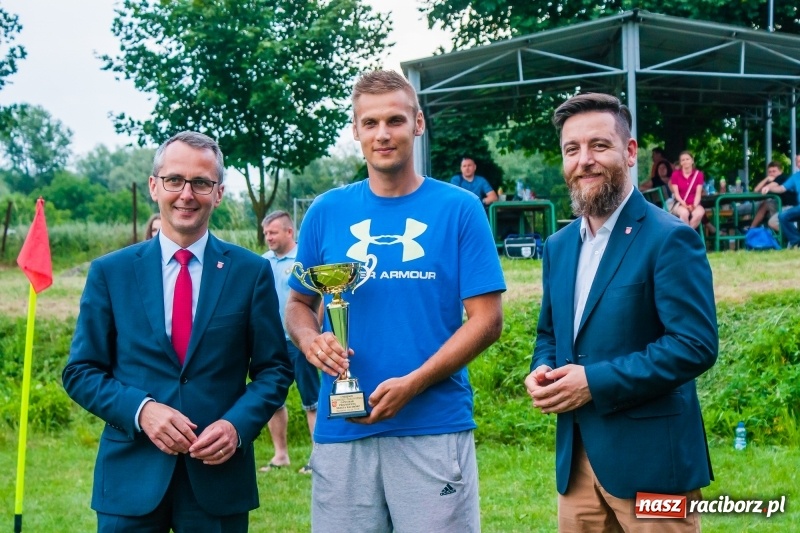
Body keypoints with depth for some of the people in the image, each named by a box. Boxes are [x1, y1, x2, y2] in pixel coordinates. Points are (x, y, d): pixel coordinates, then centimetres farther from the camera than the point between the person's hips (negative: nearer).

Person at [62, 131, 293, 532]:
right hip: (131, 478, 0)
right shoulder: (110, 272, 4)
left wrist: (238, 424, -13)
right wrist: (141, 410, -13)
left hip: (219, 474, 0)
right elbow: (81, 372, 4)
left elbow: (274, 368, 5)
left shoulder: (251, 271, 3)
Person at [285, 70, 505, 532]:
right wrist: (310, 339, -9)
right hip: (341, 428, 2)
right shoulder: (327, 212, 7)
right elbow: (299, 304, 15)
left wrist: (412, 383, -16)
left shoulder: (459, 209, -1)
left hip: (435, 426, -2)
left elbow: (486, 319, -4)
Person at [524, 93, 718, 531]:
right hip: (575, 458, 7)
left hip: (649, 458, -6)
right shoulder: (558, 246, 13)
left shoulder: (669, 239, -10)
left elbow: (696, 344, -17)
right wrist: (541, 372, 0)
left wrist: (595, 382, -19)